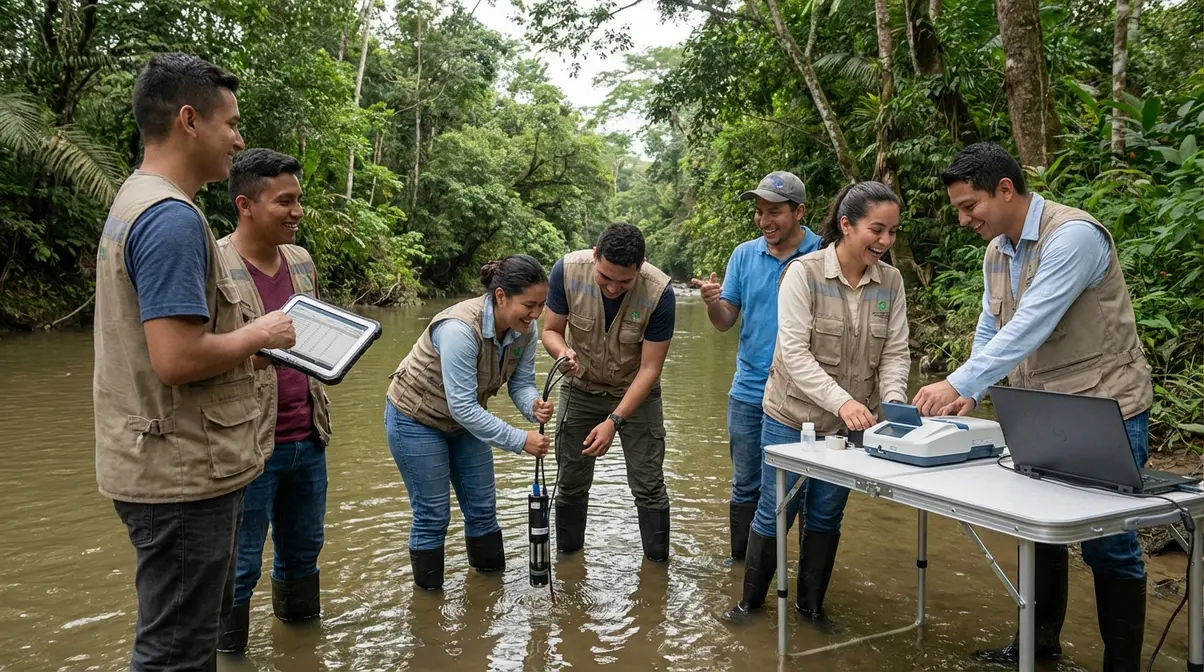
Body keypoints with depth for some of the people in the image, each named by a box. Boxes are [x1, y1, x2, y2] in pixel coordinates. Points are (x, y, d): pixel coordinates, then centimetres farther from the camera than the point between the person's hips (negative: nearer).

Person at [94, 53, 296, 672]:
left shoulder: (134, 202, 12)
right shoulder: (173, 218, -20)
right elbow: (178, 359, -27)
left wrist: (249, 335, 12)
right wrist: (259, 334, -11)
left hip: (159, 465, 10)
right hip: (183, 476, -10)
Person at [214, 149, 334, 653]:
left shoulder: (301, 261, 10)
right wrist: (259, 348, -27)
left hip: (308, 440, 7)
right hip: (250, 446, -7)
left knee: (303, 550, 20)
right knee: (239, 565, 4)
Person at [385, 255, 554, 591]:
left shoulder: (524, 330, -16)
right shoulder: (460, 329, -38)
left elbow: (521, 383, -7)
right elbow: (462, 407, -36)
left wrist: (534, 406, -31)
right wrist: (521, 440, -33)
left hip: (464, 418, 7)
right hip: (416, 420, -7)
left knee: (482, 507, 13)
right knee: (433, 515, 1)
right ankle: (429, 595, 20)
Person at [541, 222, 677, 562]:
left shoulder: (659, 292, -29)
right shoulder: (567, 270, -24)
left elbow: (650, 367, -23)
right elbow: (551, 330, -11)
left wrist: (614, 421, -30)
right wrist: (562, 351, -35)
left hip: (635, 394, -2)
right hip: (580, 389, 2)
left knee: (649, 486, 0)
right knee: (571, 483, 10)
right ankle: (567, 558, 29)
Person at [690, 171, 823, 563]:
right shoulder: (744, 255, 6)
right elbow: (725, 322, 7)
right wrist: (712, 301, -14)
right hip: (749, 393, 4)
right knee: (746, 487, 14)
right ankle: (741, 563, 28)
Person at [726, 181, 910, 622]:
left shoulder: (890, 282, -2)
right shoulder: (803, 273, -17)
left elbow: (895, 352, -2)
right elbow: (794, 352, -23)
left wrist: (893, 401, -22)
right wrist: (841, 401, -35)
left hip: (849, 426, 4)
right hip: (792, 418, -4)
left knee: (826, 517, 15)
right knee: (775, 514, 7)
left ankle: (811, 605, 32)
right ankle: (751, 599, 27)